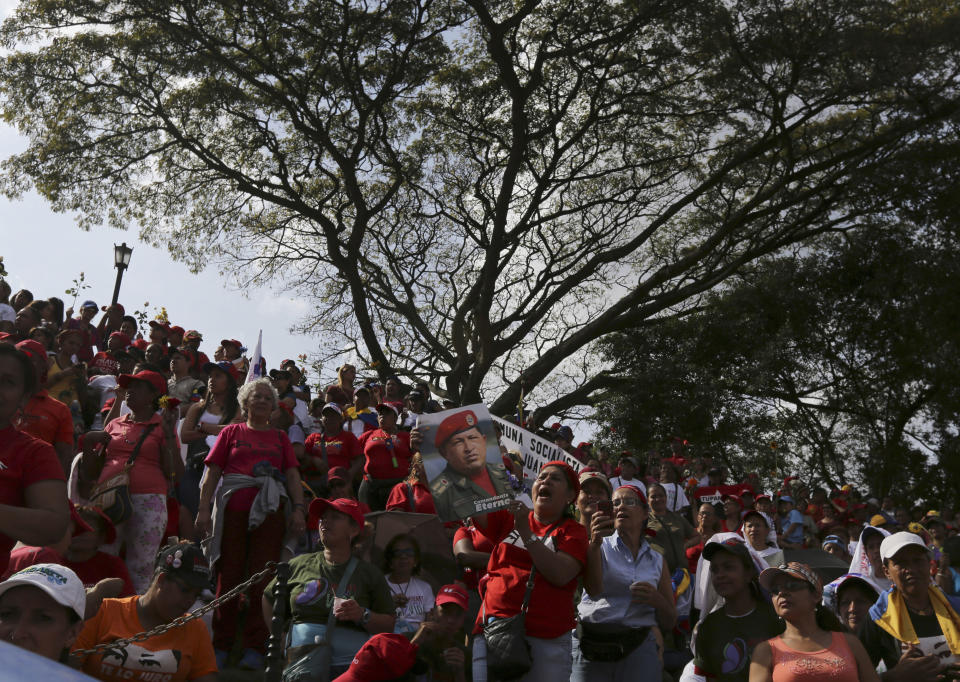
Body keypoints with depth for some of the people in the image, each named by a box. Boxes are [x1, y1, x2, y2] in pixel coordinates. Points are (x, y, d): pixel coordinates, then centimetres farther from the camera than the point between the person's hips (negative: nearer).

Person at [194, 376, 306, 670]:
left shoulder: (280, 437, 18)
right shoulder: (231, 432, 15)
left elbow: (292, 475, 10)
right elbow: (213, 472, 8)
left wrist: (298, 508, -3)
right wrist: (203, 508, -1)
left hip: (269, 511, 1)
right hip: (233, 510, 0)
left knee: (262, 577, -2)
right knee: (228, 575, 1)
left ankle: (254, 648, 4)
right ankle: (221, 646, 12)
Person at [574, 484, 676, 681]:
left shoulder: (657, 561, 12)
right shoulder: (601, 547, 4)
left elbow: (669, 624, 13)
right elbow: (593, 590, -17)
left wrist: (657, 600, -8)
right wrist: (595, 543, -31)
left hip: (639, 649, 2)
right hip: (591, 644, -2)